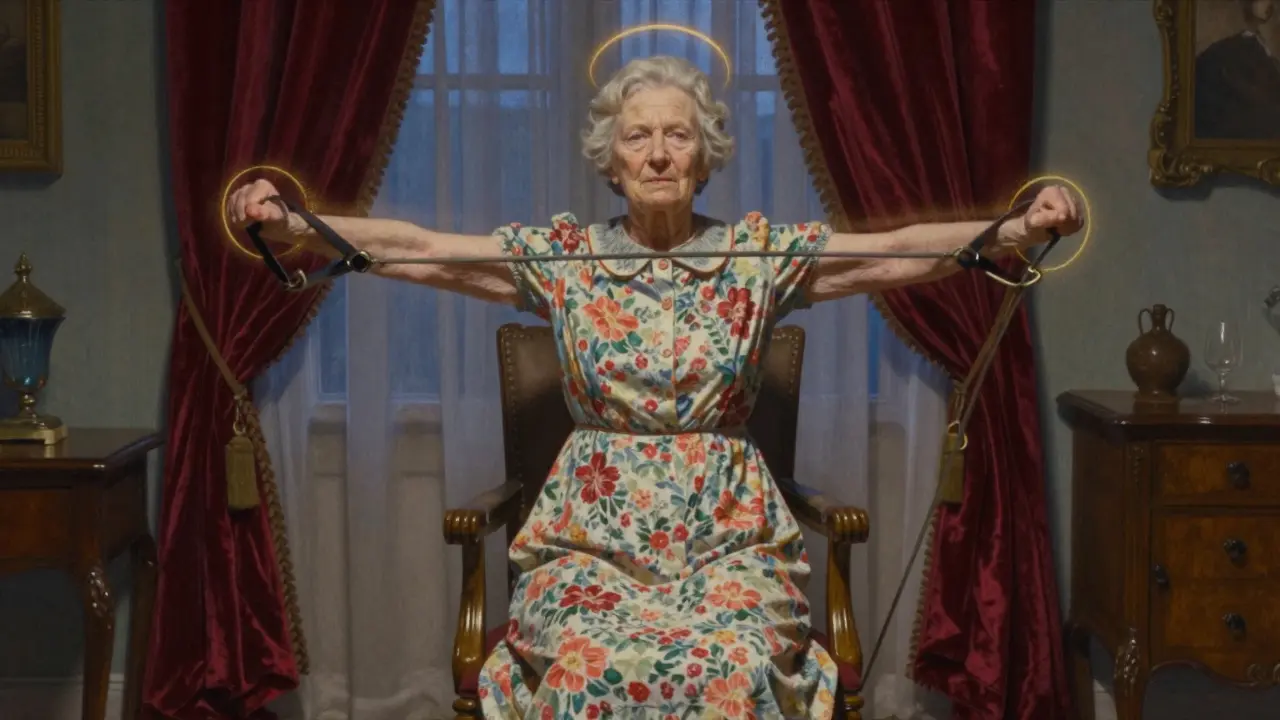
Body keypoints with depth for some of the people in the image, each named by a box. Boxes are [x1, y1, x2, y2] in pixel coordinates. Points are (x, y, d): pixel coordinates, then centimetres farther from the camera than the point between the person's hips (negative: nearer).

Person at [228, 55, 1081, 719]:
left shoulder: (760, 254, 2)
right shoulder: (564, 256, 3)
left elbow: (899, 254, -9)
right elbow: (416, 249, -5)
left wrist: (1020, 229, -25)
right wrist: (293, 226, -19)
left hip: (729, 532, 0)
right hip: (594, 531, 0)